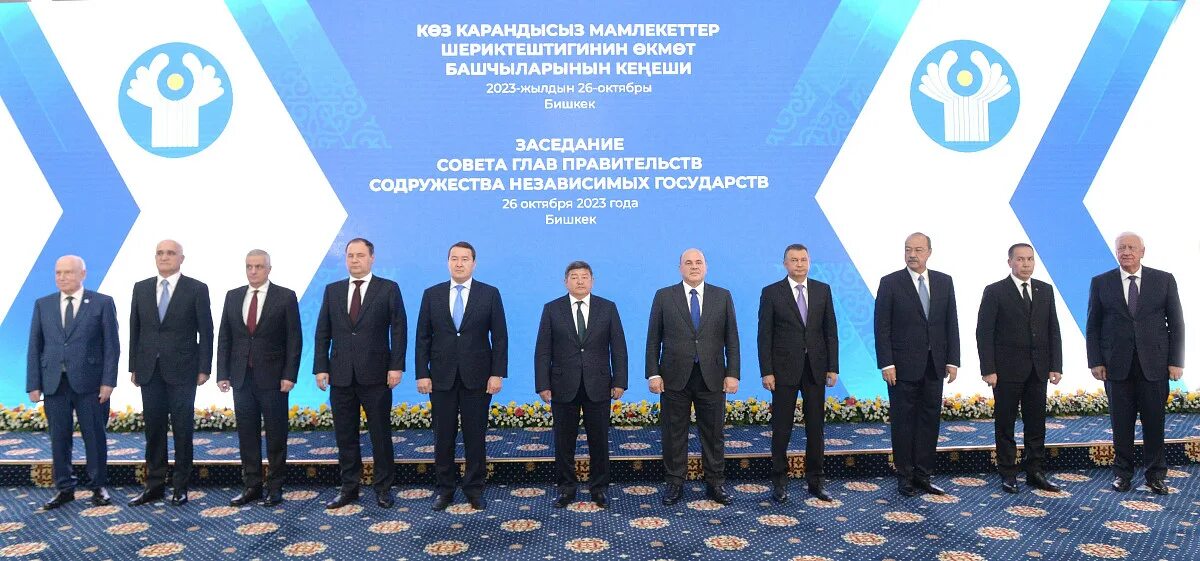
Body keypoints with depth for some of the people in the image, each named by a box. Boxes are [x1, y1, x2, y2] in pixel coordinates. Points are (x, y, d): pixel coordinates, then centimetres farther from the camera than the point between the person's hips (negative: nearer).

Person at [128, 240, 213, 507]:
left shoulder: (197, 289, -3)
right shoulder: (141, 288, 8)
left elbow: (205, 331, -4)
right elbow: (135, 330, 11)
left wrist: (204, 369, -7)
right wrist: (133, 366, 7)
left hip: (182, 370, -3)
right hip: (149, 371, 4)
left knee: (182, 429, 2)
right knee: (154, 428, 9)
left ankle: (180, 486, 12)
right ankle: (154, 485, 18)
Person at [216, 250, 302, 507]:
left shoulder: (285, 297, -3)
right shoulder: (233, 296, 9)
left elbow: (294, 339, -5)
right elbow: (224, 338, 10)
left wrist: (289, 375, -11)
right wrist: (222, 374, 3)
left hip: (273, 377, -4)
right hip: (241, 377, 4)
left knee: (276, 435, 3)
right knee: (246, 434, 9)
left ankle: (275, 487, 12)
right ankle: (251, 486, 19)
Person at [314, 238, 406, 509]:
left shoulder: (389, 289, 0)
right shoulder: (332, 290, 10)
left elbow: (399, 331, -3)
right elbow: (322, 333, 9)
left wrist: (396, 367, -10)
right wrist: (321, 367, 1)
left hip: (376, 375, -3)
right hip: (341, 375, 3)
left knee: (381, 435, 4)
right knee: (345, 436, 10)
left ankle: (383, 489, 16)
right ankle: (348, 488, 22)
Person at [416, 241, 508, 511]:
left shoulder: (490, 294, 0)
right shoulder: (432, 294, 5)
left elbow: (499, 337, -1)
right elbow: (423, 337, 5)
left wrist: (497, 374, -8)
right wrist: (422, 374, -2)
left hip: (477, 377, -1)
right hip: (441, 377, 1)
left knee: (475, 435, 5)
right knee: (443, 436, 8)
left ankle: (474, 488, 18)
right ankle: (445, 488, 21)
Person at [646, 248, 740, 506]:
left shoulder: (723, 297, 5)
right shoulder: (664, 296, 2)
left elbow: (731, 339, 4)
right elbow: (653, 339, 1)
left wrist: (733, 373, -3)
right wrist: (653, 373, -5)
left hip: (711, 377, 1)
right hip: (675, 376, -1)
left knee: (714, 433, 8)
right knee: (674, 433, 6)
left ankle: (715, 483, 21)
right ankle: (675, 483, 18)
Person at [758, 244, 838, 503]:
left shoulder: (823, 290, 6)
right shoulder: (771, 292, -2)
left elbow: (830, 331, 7)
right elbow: (764, 335, -3)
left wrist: (832, 367, 1)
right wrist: (767, 371, -9)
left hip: (816, 368, 3)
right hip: (784, 369, -2)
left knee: (816, 426, 8)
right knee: (781, 428, 4)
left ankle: (816, 481, 20)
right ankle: (779, 482, 15)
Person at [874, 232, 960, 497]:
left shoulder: (944, 282, 7)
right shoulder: (890, 283, -5)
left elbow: (951, 323, 8)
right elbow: (882, 327, -6)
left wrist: (952, 360, 2)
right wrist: (886, 364, -12)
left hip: (934, 365, 4)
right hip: (903, 365, -4)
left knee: (930, 420, 8)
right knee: (903, 421, 3)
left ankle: (923, 475, 18)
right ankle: (905, 477, 13)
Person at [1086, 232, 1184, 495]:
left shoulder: (1164, 280, 4)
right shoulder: (1101, 283, 4)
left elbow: (1176, 323, 4)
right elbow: (1093, 326, 4)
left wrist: (1176, 361, -2)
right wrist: (1095, 361, -2)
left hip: (1154, 364, 0)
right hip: (1116, 365, 0)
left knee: (1154, 421, 6)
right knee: (1121, 422, 6)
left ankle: (1155, 475, 19)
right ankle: (1123, 473, 17)